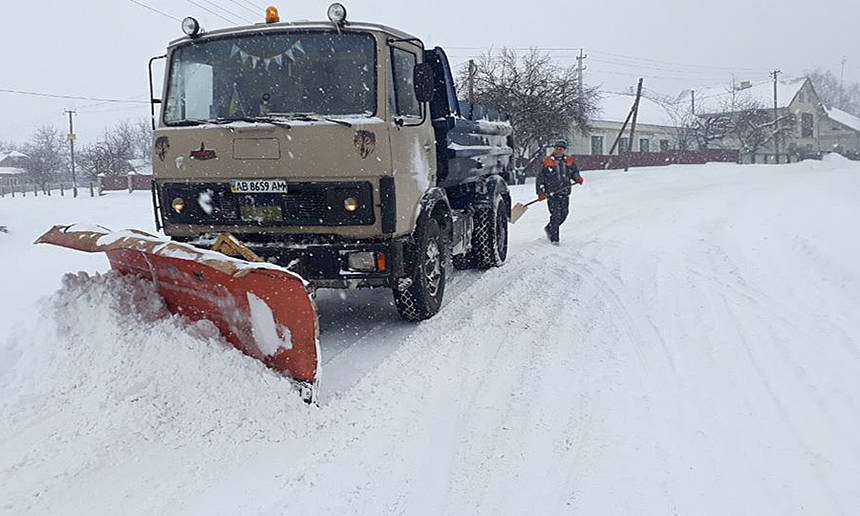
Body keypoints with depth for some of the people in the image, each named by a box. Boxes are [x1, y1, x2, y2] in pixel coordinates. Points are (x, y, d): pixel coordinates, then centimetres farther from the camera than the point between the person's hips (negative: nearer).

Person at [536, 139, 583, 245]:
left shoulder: (569, 161, 10)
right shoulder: (547, 161, 1)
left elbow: (574, 172, 20)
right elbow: (540, 178, 1)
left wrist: (577, 178, -5)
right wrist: (540, 192, -7)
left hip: (565, 193, 4)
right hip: (551, 193, -4)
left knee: (564, 214, 7)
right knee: (556, 215, -11)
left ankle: (549, 228, 32)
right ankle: (554, 238, -2)